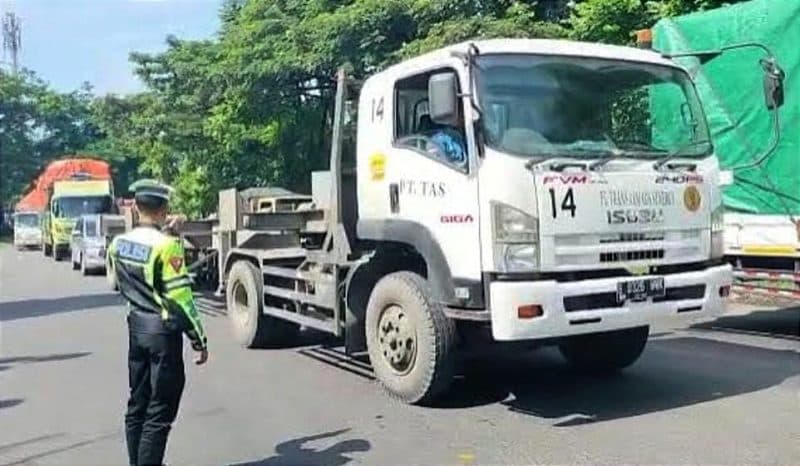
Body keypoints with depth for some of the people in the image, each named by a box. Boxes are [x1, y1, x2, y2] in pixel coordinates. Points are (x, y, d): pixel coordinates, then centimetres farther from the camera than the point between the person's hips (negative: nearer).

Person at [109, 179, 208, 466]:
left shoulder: (118, 244, 3)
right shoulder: (166, 245, -19)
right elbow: (181, 297, -18)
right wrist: (200, 340, -11)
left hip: (136, 327, 7)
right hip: (164, 330, -7)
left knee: (137, 403, 17)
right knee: (159, 412, 0)